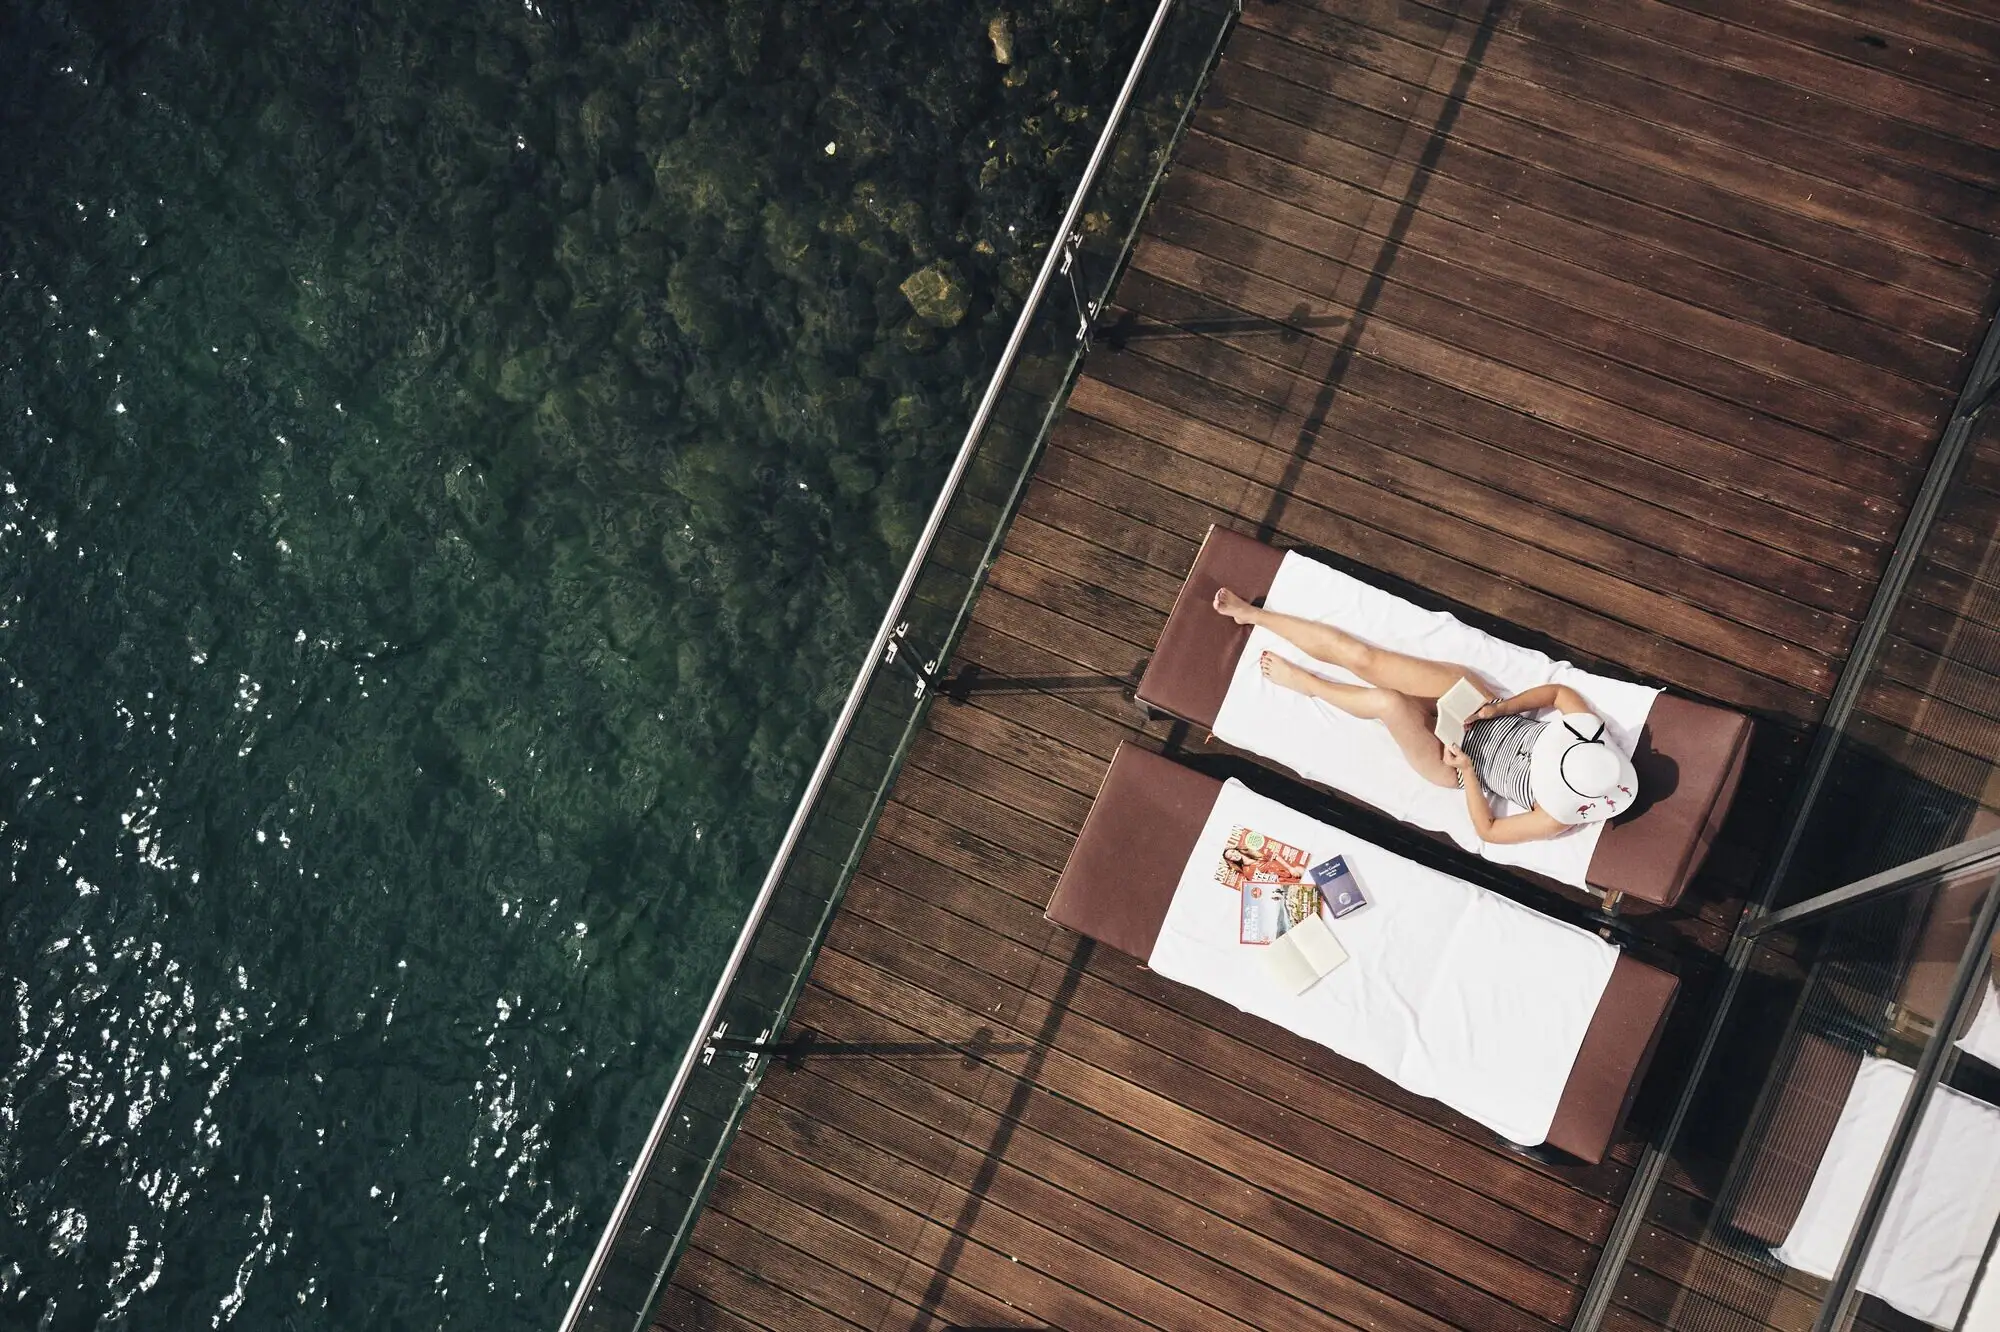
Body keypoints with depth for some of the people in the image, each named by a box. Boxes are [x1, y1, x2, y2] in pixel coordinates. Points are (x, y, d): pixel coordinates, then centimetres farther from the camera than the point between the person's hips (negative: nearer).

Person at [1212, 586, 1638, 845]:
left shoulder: (1557, 818, -26)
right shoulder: (1585, 724, -18)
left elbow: (1487, 831, -14)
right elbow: (1558, 690, -1)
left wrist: (1465, 770, -21)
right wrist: (1499, 708, -14)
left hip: (1452, 760, -4)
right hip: (1474, 710, 5)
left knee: (1387, 702, -34)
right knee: (1360, 655, -11)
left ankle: (1302, 682, 2)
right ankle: (1252, 614, 7)